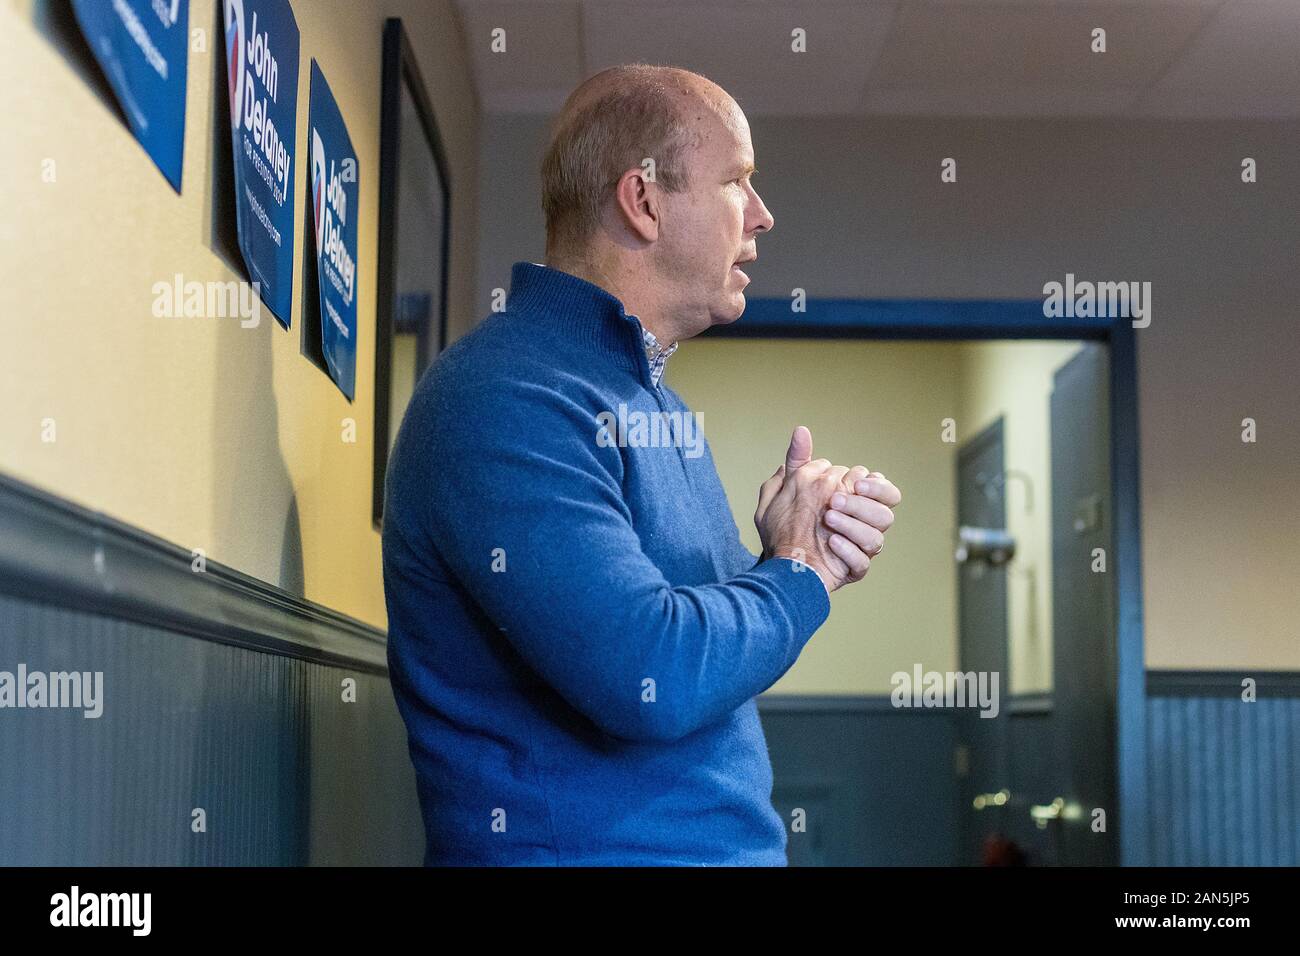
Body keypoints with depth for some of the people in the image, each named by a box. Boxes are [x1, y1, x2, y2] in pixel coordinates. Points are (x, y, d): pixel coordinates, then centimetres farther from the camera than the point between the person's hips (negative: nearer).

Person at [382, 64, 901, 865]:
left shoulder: (658, 404, 11)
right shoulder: (507, 398, -19)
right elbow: (651, 678, -28)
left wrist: (809, 549, -5)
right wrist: (797, 575, -11)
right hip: (581, 845, -9)